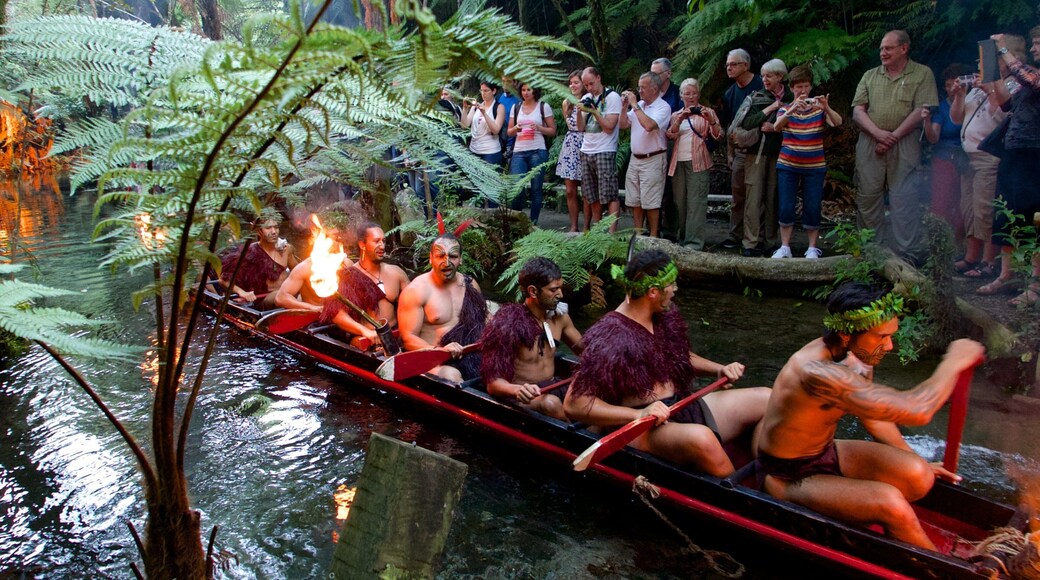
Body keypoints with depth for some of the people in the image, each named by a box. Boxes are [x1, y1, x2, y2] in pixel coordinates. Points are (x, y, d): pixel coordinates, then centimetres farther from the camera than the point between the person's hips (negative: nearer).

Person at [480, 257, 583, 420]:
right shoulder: (509, 324, -18)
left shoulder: (559, 316, 1)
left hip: (552, 388, 6)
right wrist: (518, 390, -40)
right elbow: (493, 383, -19)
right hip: (522, 398, -6)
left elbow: (583, 348, 20)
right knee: (550, 403, -36)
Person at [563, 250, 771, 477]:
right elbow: (574, 403, -21)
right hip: (643, 430, -8)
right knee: (700, 438, -38)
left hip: (685, 409, 9)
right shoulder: (609, 338, -16)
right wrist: (638, 415, -29)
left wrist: (720, 369, 10)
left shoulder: (666, 317, 9)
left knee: (765, 398, -3)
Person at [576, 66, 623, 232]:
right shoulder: (586, 98, 14)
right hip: (586, 152, 6)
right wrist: (579, 111, -4)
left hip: (604, 152, -6)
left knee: (609, 195, -9)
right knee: (592, 196, 9)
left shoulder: (612, 97, -4)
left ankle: (612, 232, -11)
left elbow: (609, 127, -10)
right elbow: (581, 128, 12)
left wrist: (593, 111, -16)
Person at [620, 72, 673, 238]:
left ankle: (653, 236, 3)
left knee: (650, 202, -5)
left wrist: (634, 105, -20)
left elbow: (649, 125, -28)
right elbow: (623, 124, 11)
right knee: (634, 200, 12)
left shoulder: (663, 107, -11)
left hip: (653, 160, -7)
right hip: (635, 159, 7)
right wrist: (624, 106, -1)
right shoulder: (639, 105, 10)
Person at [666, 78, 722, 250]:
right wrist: (680, 119, -12)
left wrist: (711, 121, -17)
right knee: (680, 202, 7)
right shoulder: (676, 115, 18)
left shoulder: (706, 112, 8)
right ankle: (682, 237, 18)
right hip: (678, 163, 4)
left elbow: (718, 137, -1)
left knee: (696, 203, -9)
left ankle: (694, 242, -11)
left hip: (697, 163, -4)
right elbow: (670, 135, 2)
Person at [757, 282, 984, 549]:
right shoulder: (816, 372, -37)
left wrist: (917, 462, 15)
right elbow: (916, 411, -37)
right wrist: (952, 363, -21)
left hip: (827, 454, 9)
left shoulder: (859, 359, -6)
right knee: (889, 502, -26)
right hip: (789, 477, -8)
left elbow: (873, 415, 15)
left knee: (918, 477, -11)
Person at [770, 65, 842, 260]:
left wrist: (827, 108, -36)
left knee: (812, 208, 1)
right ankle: (785, 247, 10)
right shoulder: (785, 109, 2)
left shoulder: (819, 108, 1)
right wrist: (792, 109, -35)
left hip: (814, 167, 0)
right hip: (787, 165, 0)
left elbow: (837, 122, -16)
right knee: (786, 207, 0)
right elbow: (776, 126, -18)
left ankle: (812, 248, 13)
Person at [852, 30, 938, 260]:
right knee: (867, 197, 3)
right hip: (870, 144, 4)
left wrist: (893, 137, -11)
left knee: (904, 199, -5)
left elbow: (922, 111, -5)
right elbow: (857, 111, 7)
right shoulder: (870, 76, 16)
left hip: (904, 145, -3)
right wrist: (878, 133, -9)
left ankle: (908, 254, 0)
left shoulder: (922, 74, 5)